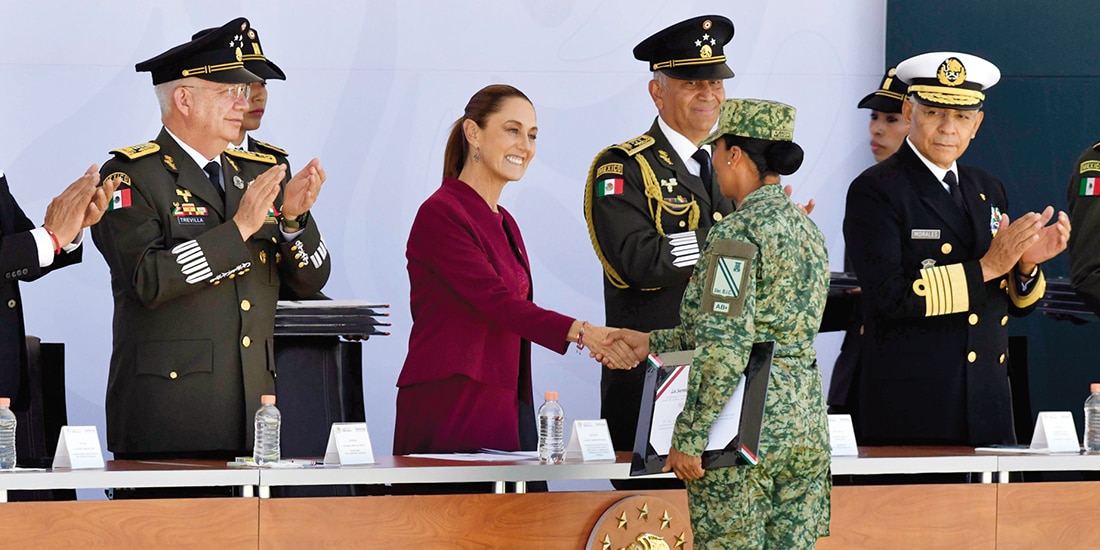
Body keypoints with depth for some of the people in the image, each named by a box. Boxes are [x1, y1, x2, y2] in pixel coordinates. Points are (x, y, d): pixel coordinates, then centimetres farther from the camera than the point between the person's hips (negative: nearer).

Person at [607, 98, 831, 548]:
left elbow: (726, 350, -19)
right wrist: (652, 343, 25)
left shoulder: (736, 233, -13)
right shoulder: (806, 229, 14)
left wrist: (688, 439, -15)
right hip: (805, 422, 8)